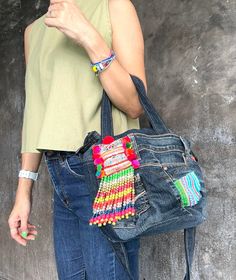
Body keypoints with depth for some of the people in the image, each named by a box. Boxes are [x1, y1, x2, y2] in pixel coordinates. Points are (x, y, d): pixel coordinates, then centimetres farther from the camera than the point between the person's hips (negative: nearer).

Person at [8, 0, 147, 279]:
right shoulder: (33, 31, 19)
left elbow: (135, 105, -6)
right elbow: (35, 115, 17)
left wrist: (90, 37, -17)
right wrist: (23, 192, 12)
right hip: (60, 177, 5)